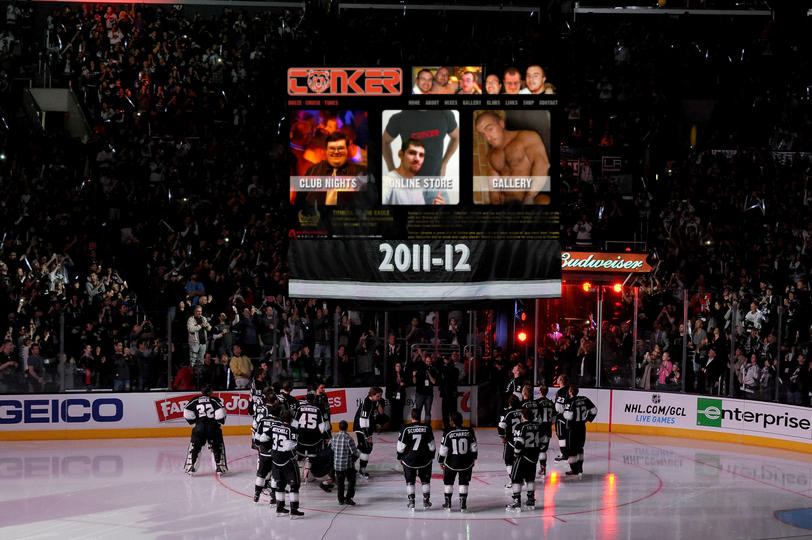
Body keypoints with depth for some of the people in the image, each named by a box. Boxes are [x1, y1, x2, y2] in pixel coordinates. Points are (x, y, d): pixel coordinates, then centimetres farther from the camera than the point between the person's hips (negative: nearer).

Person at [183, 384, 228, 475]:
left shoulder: (195, 400, 11)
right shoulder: (215, 400, 5)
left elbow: (187, 412, 4)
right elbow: (220, 411, -7)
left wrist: (192, 421, 17)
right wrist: (220, 421, 8)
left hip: (199, 426, 1)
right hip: (213, 426, -1)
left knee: (195, 446, 15)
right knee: (218, 446, 12)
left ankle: (190, 467, 11)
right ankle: (220, 467, 6)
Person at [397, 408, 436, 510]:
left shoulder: (406, 429, -10)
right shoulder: (427, 428, -5)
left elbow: (401, 445, -5)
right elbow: (431, 445, 2)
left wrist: (400, 458, 9)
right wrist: (431, 457, 15)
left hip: (409, 459, -1)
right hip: (424, 459, 1)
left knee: (410, 481, 11)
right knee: (425, 480, 16)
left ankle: (411, 502, 8)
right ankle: (426, 501, 15)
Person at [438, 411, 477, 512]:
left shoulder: (448, 433, -12)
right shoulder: (469, 432, -6)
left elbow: (443, 450, -7)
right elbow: (474, 448, 1)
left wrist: (441, 462, 7)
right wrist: (473, 459, 16)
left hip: (451, 463, -1)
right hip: (466, 463, 1)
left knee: (448, 481, 17)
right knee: (464, 482, 13)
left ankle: (448, 504, 20)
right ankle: (463, 505, 8)